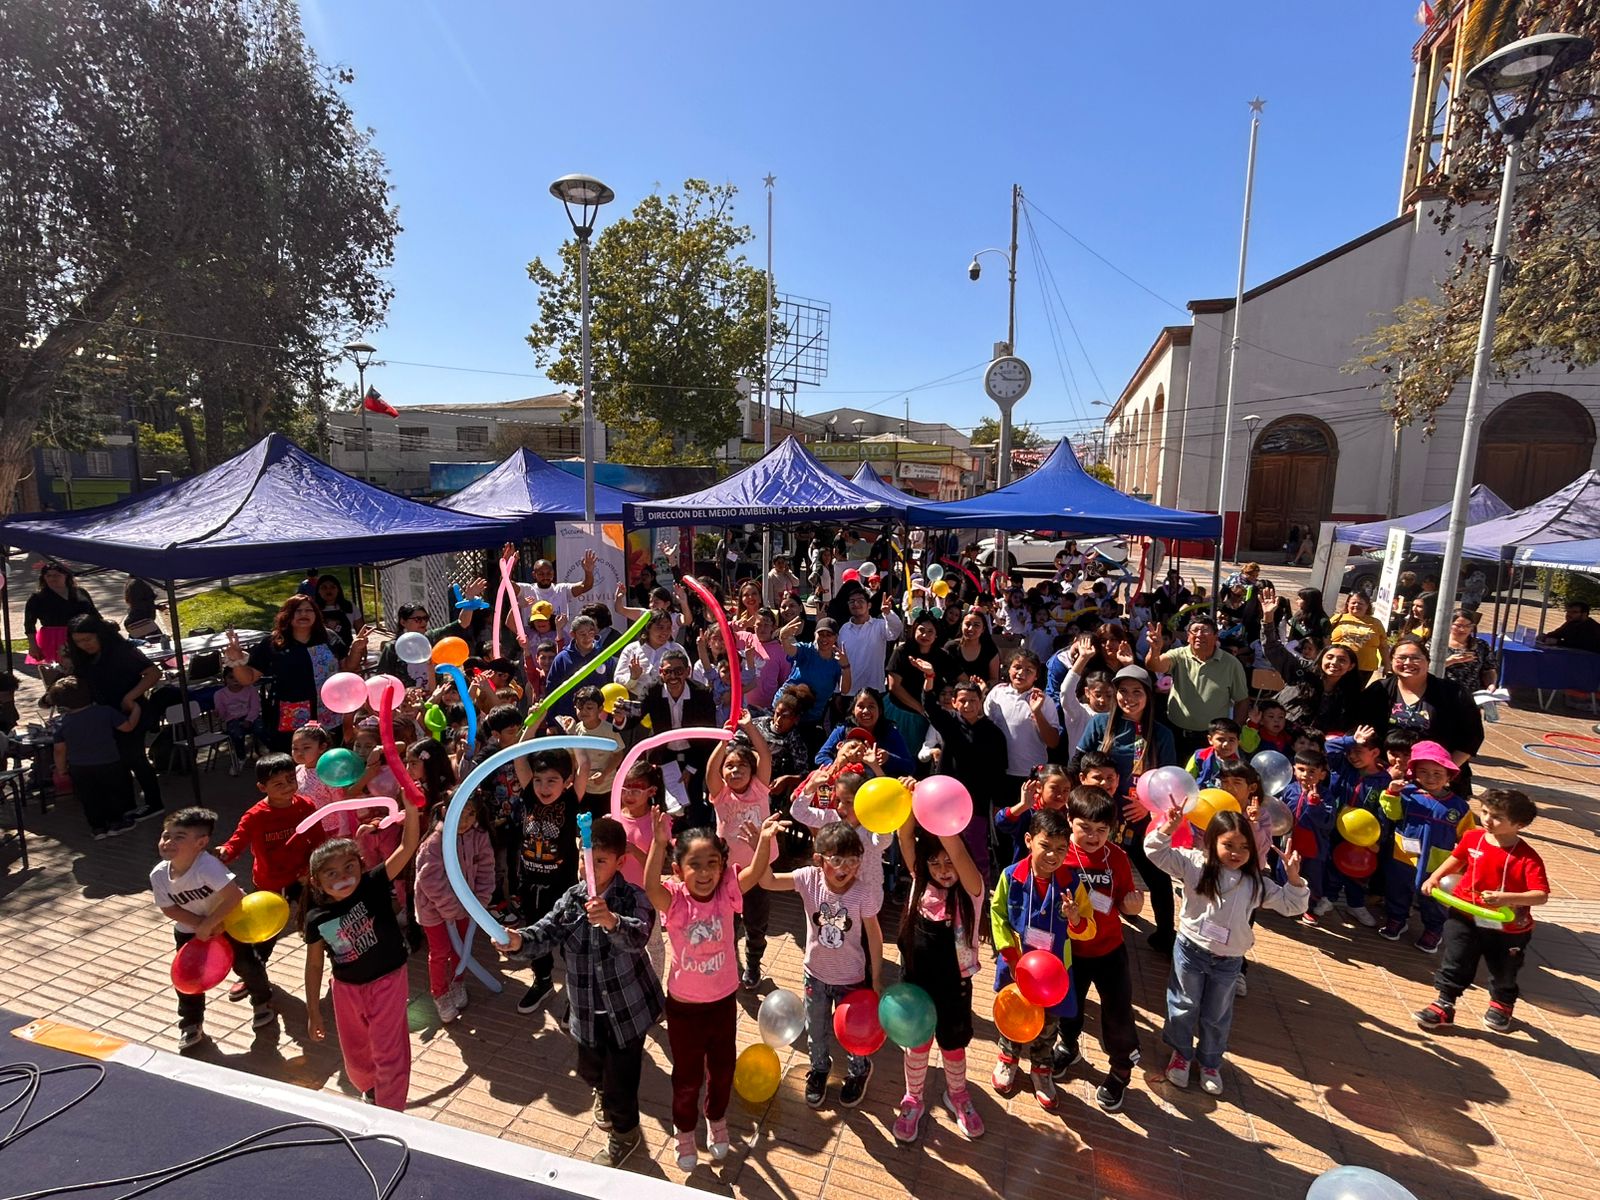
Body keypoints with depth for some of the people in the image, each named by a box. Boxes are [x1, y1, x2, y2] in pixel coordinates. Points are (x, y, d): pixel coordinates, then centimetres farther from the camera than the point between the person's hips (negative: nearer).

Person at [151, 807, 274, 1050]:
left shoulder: (207, 865, -37)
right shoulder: (159, 875, -19)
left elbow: (235, 896, -41)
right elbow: (170, 909, -12)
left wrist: (208, 925, -32)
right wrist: (202, 924, -23)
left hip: (227, 921, -4)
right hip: (190, 929, 4)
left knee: (246, 964, 6)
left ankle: (262, 1003, 32)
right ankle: (191, 1024, 29)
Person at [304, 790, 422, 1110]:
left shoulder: (374, 886, -22)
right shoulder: (317, 919, -13)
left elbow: (407, 847, -36)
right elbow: (314, 966, 0)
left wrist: (410, 807, -50)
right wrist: (313, 1012, 4)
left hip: (387, 980, -3)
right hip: (347, 987, 4)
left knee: (389, 1052, 4)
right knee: (355, 1052, 23)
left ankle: (390, 1114, 26)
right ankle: (370, 1089, 54)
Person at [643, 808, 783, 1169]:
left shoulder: (727, 892, -18)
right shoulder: (674, 899, -24)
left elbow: (756, 872, -36)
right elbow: (651, 886, -45)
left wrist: (764, 840, -57)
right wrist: (659, 842, -62)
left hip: (724, 1000, 2)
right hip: (684, 1005, -2)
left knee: (722, 1067, 23)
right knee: (687, 1074, 19)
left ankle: (716, 1117, 53)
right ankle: (684, 1128, 48)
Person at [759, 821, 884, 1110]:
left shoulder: (864, 890, -27)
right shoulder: (809, 879, -23)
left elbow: (873, 934, -14)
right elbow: (768, 881, -30)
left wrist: (876, 977, -5)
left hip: (851, 977, -1)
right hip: (816, 973, 2)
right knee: (817, 1030, 24)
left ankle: (858, 1071, 53)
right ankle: (820, 1068, 55)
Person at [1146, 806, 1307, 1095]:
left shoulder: (1255, 882, -2)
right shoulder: (1194, 864, -12)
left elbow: (1291, 905, 4)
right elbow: (1156, 852, -17)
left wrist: (1293, 877, -12)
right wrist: (1169, 827, -33)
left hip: (1229, 961, 2)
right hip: (1191, 950, -2)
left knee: (1217, 1016, 18)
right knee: (1184, 1007, 13)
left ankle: (1210, 1062, 42)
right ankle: (1181, 1053, 38)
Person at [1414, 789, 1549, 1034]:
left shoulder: (1527, 857, -22)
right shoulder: (1472, 838, -10)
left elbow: (1541, 895, -27)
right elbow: (1456, 859, 9)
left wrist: (1507, 897, -43)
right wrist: (1435, 877, -2)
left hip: (1508, 929, -1)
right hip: (1465, 917, 1)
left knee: (1504, 972, 23)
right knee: (1455, 965, 5)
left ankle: (1501, 1004, 50)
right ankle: (1444, 1004, 18)